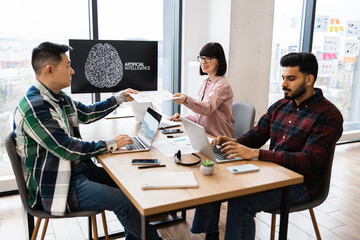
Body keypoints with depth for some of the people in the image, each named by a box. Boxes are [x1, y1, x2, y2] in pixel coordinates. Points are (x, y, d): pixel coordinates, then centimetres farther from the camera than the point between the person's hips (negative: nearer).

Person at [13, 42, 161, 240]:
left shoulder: (59, 98, 7)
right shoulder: (34, 108, -23)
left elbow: (87, 113, 22)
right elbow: (67, 149, -25)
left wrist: (120, 98, 20)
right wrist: (111, 145, -16)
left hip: (77, 169, 10)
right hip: (54, 186, -10)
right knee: (124, 201, -19)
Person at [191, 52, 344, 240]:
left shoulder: (328, 115, -13)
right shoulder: (279, 106, 10)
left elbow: (309, 161, -23)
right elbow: (256, 135, 11)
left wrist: (256, 153, -30)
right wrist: (233, 142, -13)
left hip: (300, 184, -7)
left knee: (240, 201, -30)